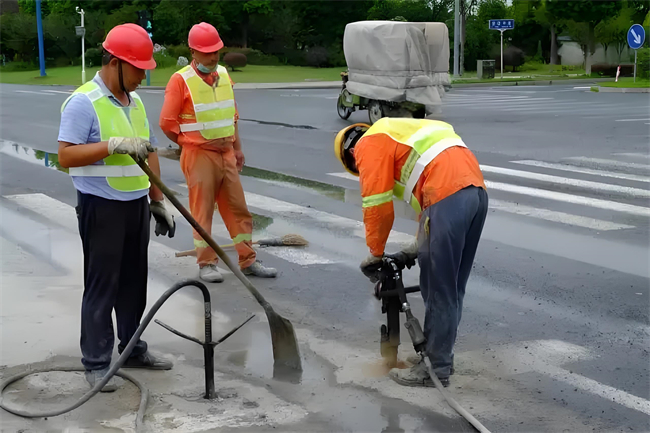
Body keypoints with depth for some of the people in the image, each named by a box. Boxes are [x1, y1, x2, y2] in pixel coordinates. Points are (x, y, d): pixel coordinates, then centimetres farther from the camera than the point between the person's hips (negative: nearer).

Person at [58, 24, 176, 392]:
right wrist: (114, 145, -28)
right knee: (101, 288, -1)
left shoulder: (135, 101, 11)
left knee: (134, 282, 15)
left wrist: (158, 200, 14)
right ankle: (96, 363, 9)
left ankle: (132, 348, 28)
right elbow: (66, 156, -19)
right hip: (102, 208, -7)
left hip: (136, 205, 8)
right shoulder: (83, 102, -14)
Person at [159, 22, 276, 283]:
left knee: (238, 208, 8)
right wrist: (192, 144, 0)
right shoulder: (180, 81, -12)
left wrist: (237, 148, 17)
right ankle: (206, 264, 11)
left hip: (226, 154, 6)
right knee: (203, 211, 1)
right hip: (199, 156, -6)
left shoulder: (223, 75, 9)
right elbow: (167, 123, -10)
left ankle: (248, 261, 16)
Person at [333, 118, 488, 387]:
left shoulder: (370, 144, 7)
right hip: (476, 189, 9)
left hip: (448, 195, -9)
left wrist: (375, 254, 12)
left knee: (437, 289, -1)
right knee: (452, 288, 17)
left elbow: (378, 206, -1)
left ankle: (435, 369, 6)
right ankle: (440, 356, 27)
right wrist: (421, 244, 32)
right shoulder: (401, 135, 34)